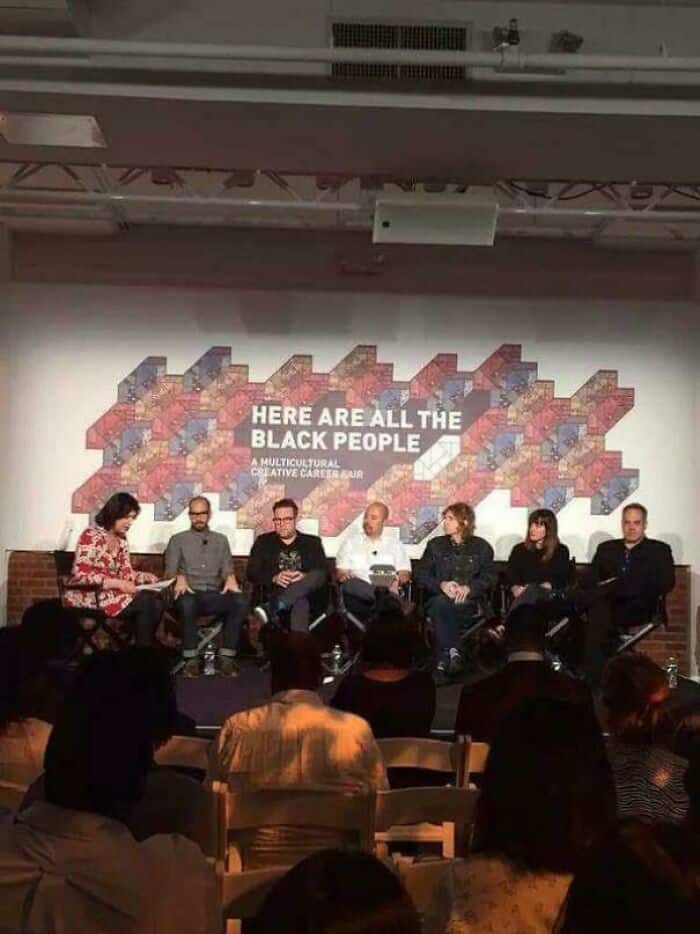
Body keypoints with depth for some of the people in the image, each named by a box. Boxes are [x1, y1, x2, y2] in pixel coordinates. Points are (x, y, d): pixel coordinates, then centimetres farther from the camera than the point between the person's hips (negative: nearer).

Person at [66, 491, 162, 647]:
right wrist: (118, 584, -24)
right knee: (145, 602, -23)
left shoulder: (121, 539, 12)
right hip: (89, 596, -7)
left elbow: (125, 573, 13)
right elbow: (81, 574, -21)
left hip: (111, 593, 8)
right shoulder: (91, 536, -13)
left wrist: (144, 576, -8)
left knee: (156, 603, -17)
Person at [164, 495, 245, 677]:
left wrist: (230, 578, -14)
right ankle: (191, 659, -30)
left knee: (239, 601, -30)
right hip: (190, 594, -2)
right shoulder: (178, 540, 16)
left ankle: (226, 657, -26)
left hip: (214, 595, 2)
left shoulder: (221, 540, 22)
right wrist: (179, 578, -20)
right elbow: (170, 571, 5)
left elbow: (227, 568, 12)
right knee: (186, 603, -40)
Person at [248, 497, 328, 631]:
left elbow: (323, 574, 6)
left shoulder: (312, 542, 18)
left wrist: (305, 577, -17)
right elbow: (251, 572, 7)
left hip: (311, 599, 1)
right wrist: (274, 578, -13)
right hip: (275, 595, -1)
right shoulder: (263, 541, 18)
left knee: (317, 575, -35)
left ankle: (271, 609, -50)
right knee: (300, 602, -37)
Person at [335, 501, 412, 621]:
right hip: (357, 590, 1)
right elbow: (340, 572, 14)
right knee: (350, 585, -38)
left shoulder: (395, 544, 23)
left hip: (386, 590, -1)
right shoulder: (351, 541, 23)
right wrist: (343, 576, -11)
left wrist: (397, 580, -10)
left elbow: (405, 574, 14)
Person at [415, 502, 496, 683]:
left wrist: (469, 588, -16)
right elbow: (421, 574, 9)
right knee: (441, 603, -36)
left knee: (444, 607, -35)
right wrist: (442, 585, -11)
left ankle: (443, 661, -38)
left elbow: (489, 577, 3)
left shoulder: (481, 547, 13)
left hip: (469, 601, -1)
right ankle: (453, 652, -41)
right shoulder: (435, 545, 18)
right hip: (439, 599, 2)